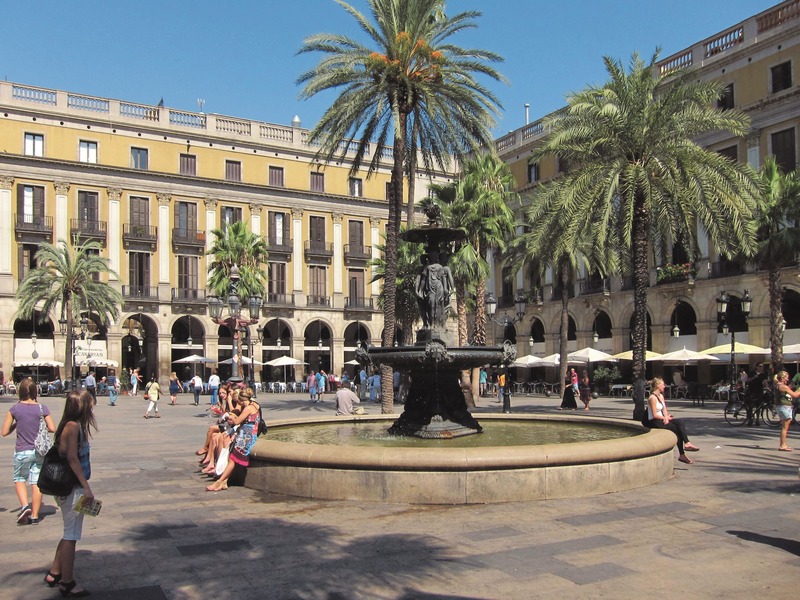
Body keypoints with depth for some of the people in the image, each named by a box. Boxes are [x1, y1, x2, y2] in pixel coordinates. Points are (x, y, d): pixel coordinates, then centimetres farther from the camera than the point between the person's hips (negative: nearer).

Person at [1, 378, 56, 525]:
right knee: (36, 482, 7)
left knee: (19, 479, 18)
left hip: (22, 451, -1)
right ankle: (34, 516, 11)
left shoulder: (14, 409, -7)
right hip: (39, 451, 1)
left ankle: (24, 506, -4)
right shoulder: (42, 408, -5)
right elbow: (52, 428, -6)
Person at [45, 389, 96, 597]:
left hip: (68, 488, 9)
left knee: (70, 534, 22)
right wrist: (86, 487, -21)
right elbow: (72, 459, -22)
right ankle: (67, 583, 13)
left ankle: (54, 574, 34)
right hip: (72, 489, -9)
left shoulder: (74, 426, 8)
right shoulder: (73, 426, -18)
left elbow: (69, 456, 11)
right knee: (71, 536, 2)